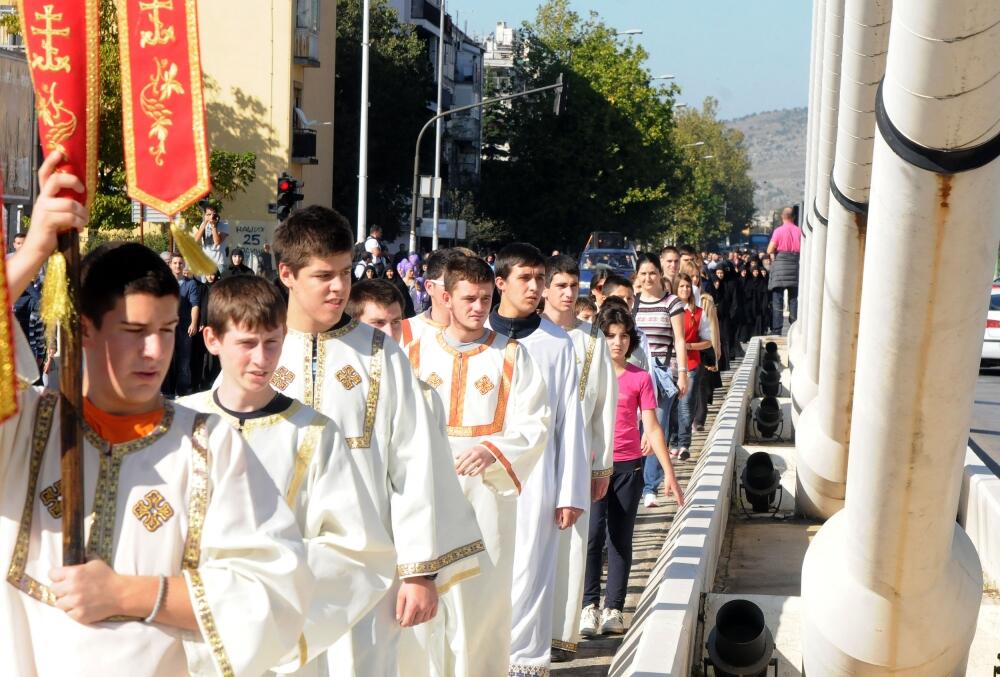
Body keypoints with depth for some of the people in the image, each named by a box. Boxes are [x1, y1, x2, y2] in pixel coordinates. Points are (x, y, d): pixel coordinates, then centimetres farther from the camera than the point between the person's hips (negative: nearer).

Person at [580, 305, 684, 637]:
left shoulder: (640, 378, 4)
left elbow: (652, 428, 4)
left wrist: (669, 473, 2)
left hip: (628, 466, 1)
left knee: (621, 538, 4)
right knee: (592, 533, -7)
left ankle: (613, 609, 8)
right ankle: (589, 606, 0)